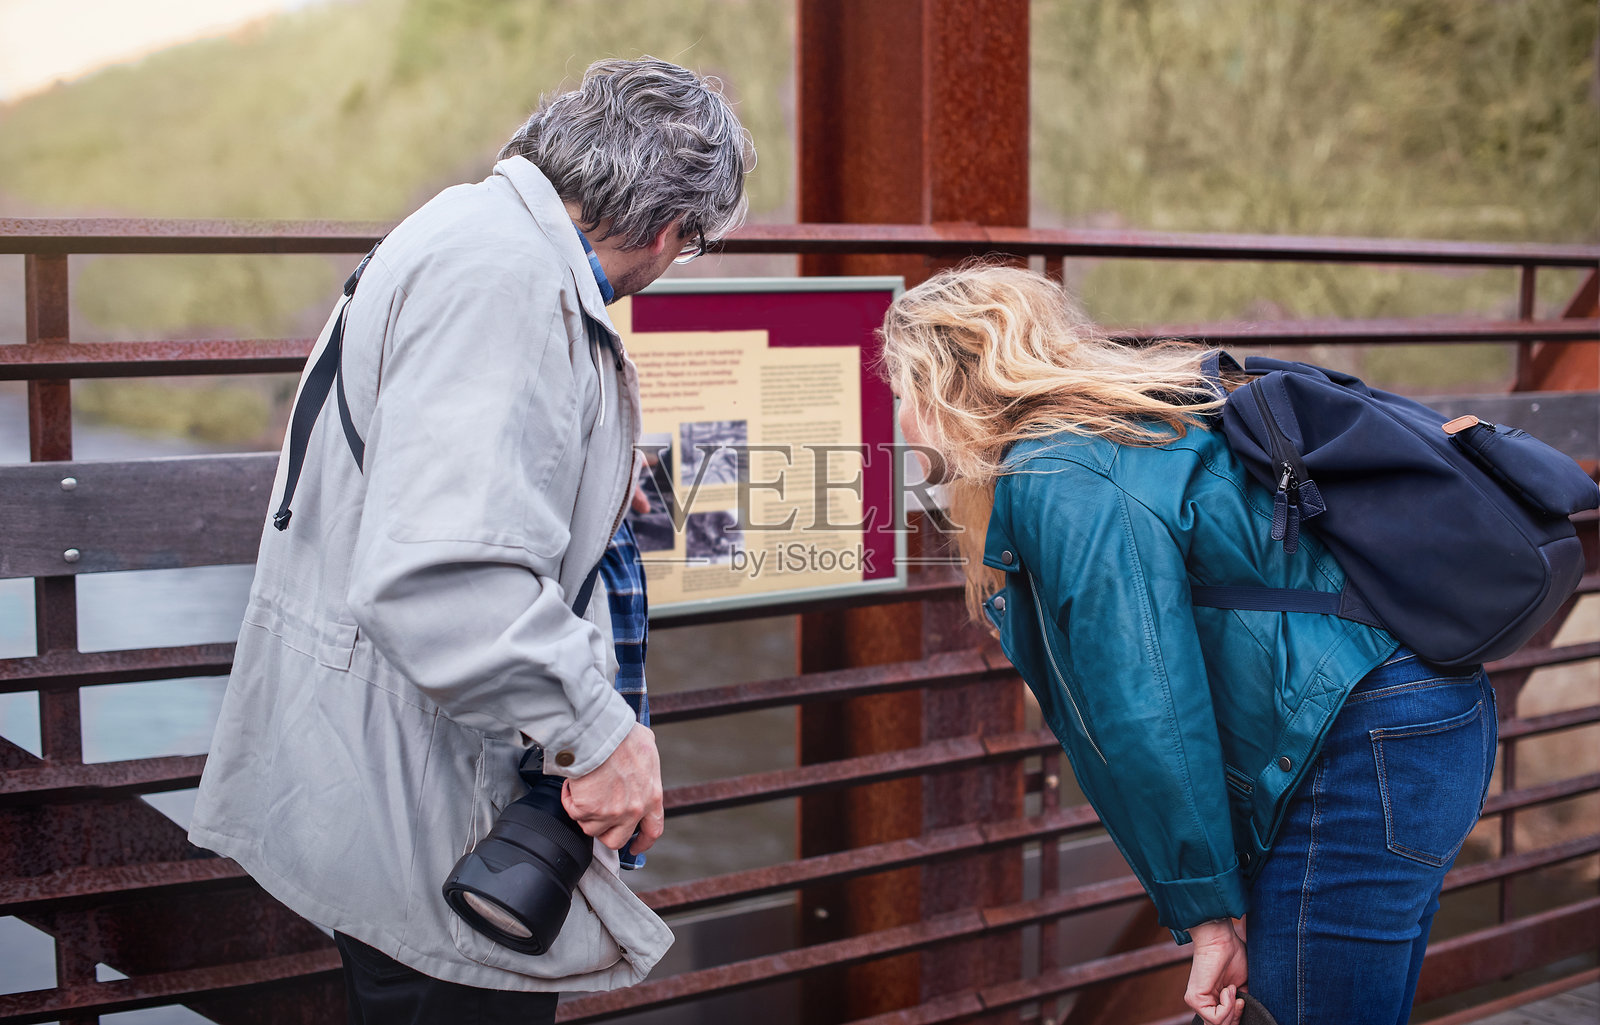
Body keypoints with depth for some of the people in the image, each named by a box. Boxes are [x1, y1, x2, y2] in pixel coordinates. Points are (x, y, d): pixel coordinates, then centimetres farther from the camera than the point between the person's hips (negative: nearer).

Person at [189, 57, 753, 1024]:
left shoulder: (472, 225, 13)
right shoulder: (504, 275, -23)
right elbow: (437, 575, -34)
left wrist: (592, 494, 44)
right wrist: (597, 733, -27)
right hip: (408, 796, -11)